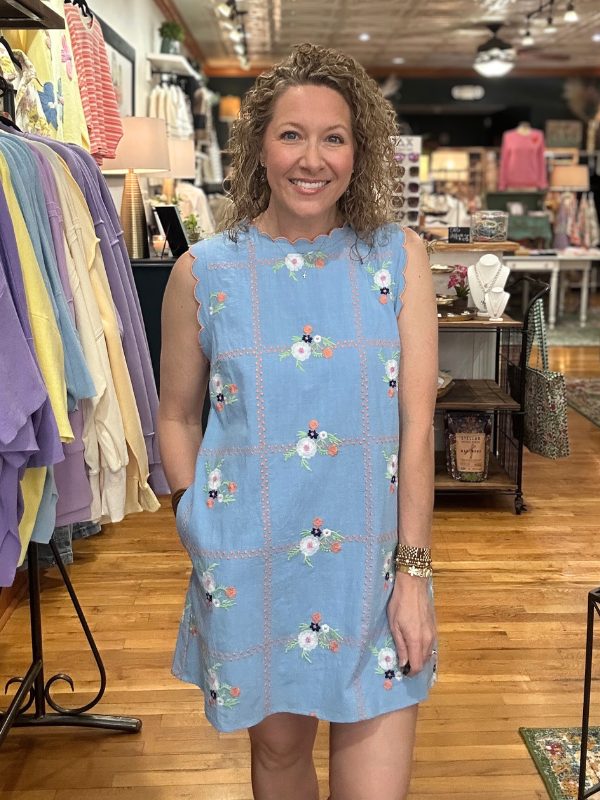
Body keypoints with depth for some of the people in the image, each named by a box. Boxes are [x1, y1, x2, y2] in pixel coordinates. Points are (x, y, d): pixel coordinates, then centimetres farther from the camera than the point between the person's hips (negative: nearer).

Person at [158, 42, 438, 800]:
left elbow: (416, 419, -6)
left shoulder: (400, 258, -4)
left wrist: (413, 568, -7)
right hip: (251, 566, 1)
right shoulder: (203, 272, -4)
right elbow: (177, 417, 6)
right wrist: (202, 534, 0)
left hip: (375, 559, 0)